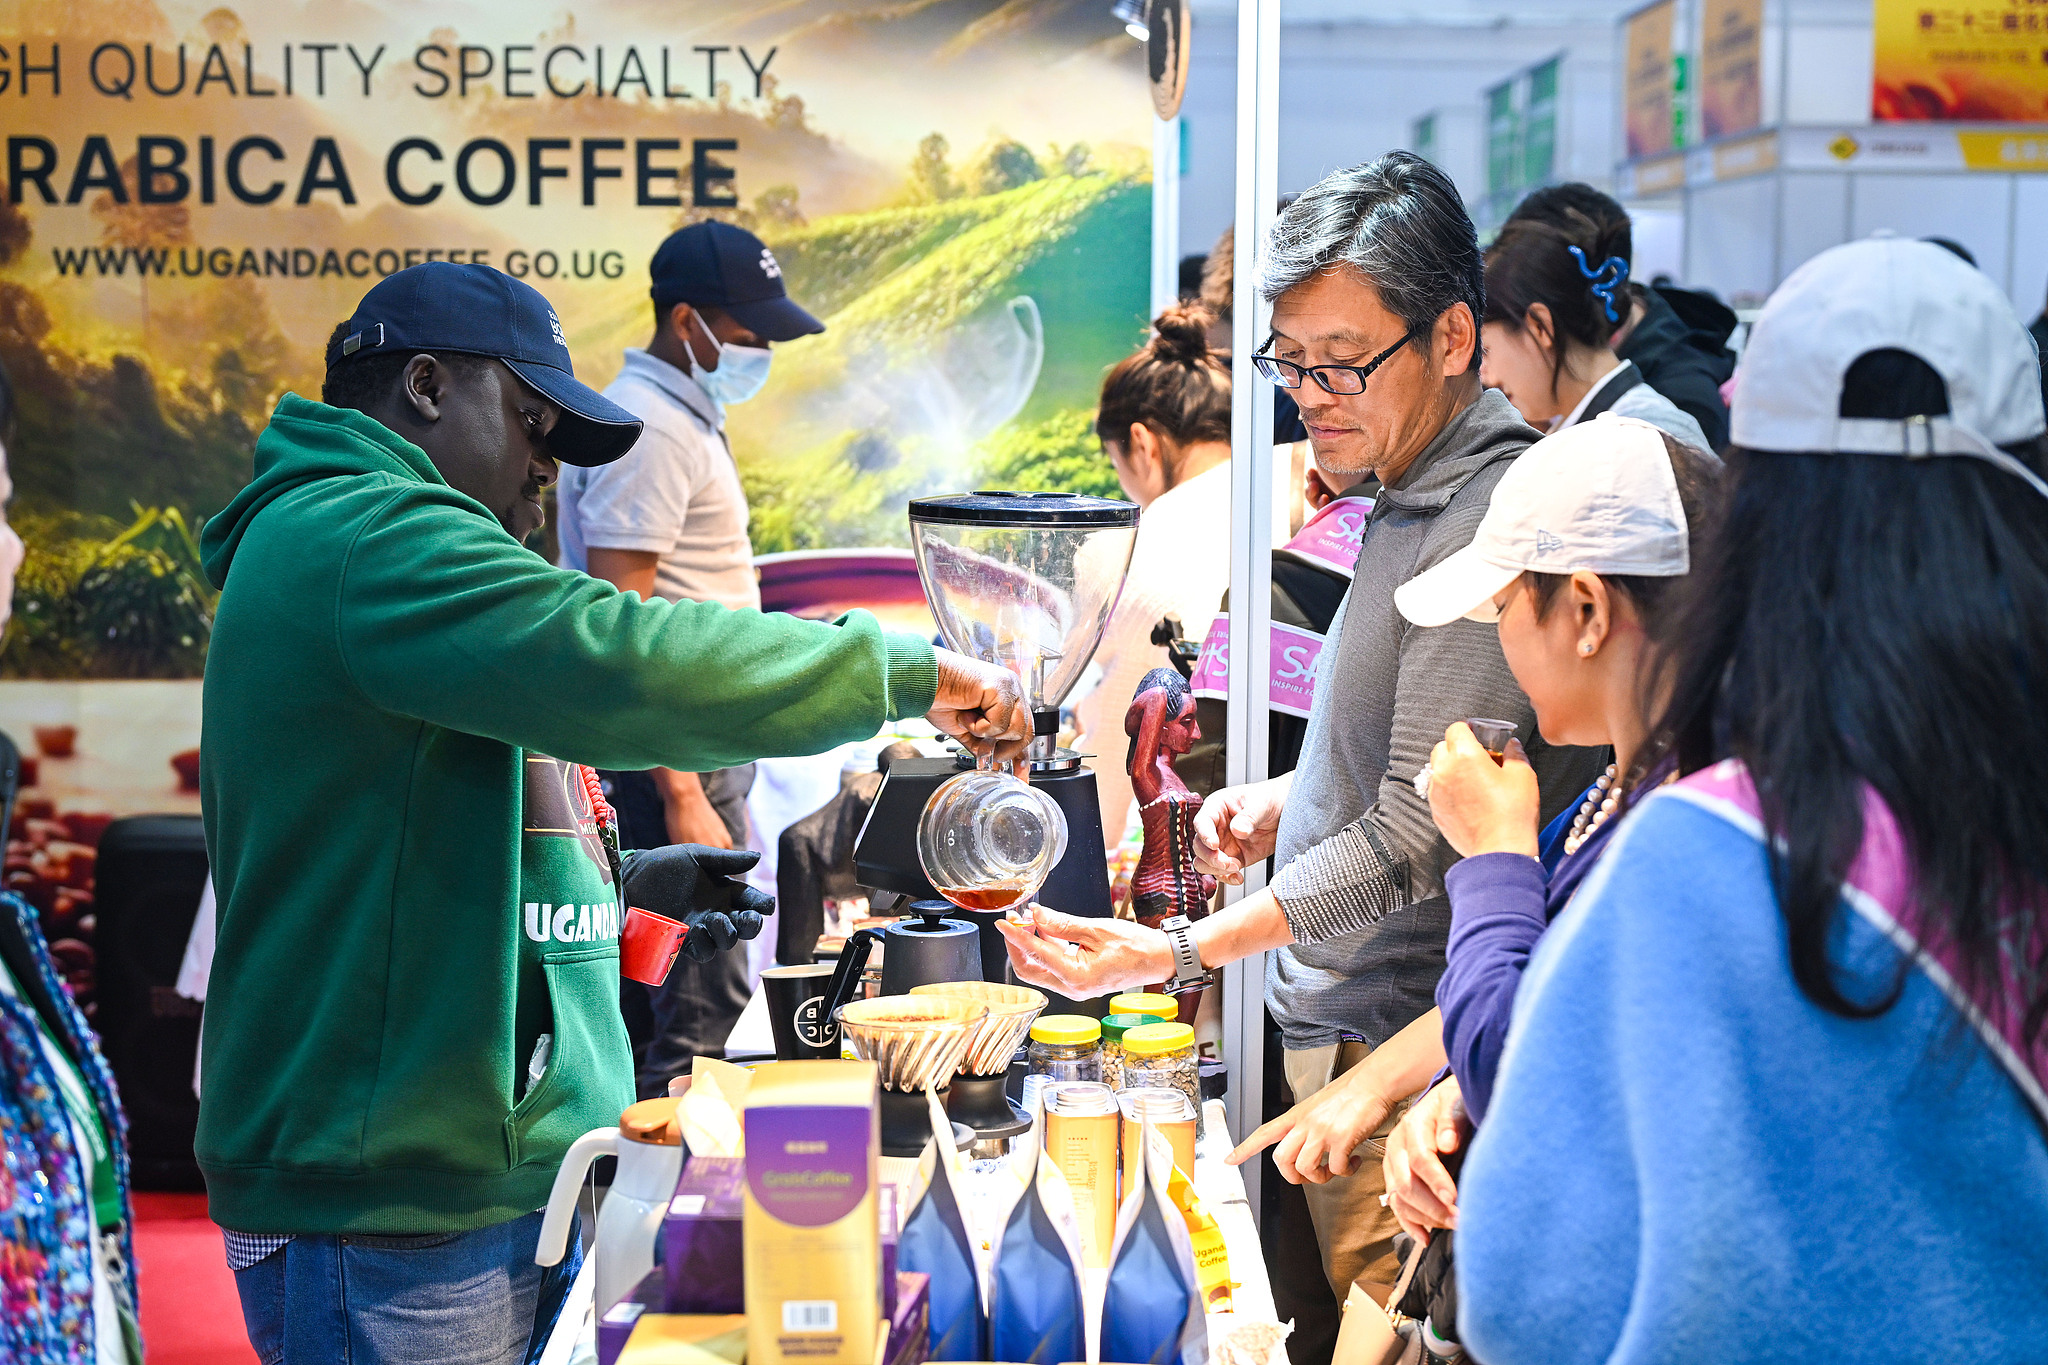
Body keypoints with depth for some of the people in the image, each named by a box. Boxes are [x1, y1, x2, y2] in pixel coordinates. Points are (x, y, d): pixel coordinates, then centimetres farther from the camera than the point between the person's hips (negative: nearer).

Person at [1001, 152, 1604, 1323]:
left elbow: (1419, 835, -23)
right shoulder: (1411, 500, 13)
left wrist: (1181, 953, -26)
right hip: (1337, 1028, 10)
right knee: (1332, 1326, 15)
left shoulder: (1492, 521, -20)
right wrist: (1294, 796, 8)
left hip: (1398, 1057, -10)